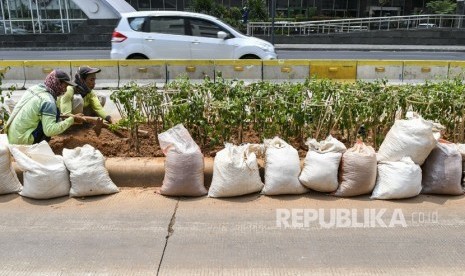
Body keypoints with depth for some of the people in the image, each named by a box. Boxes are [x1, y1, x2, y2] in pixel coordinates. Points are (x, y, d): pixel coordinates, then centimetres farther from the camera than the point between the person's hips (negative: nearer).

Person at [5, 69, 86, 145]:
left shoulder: (34, 88, 5)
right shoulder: (48, 101, -18)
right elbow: (50, 131, -25)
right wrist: (72, 120, -17)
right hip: (22, 141, -8)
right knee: (56, 112, -8)